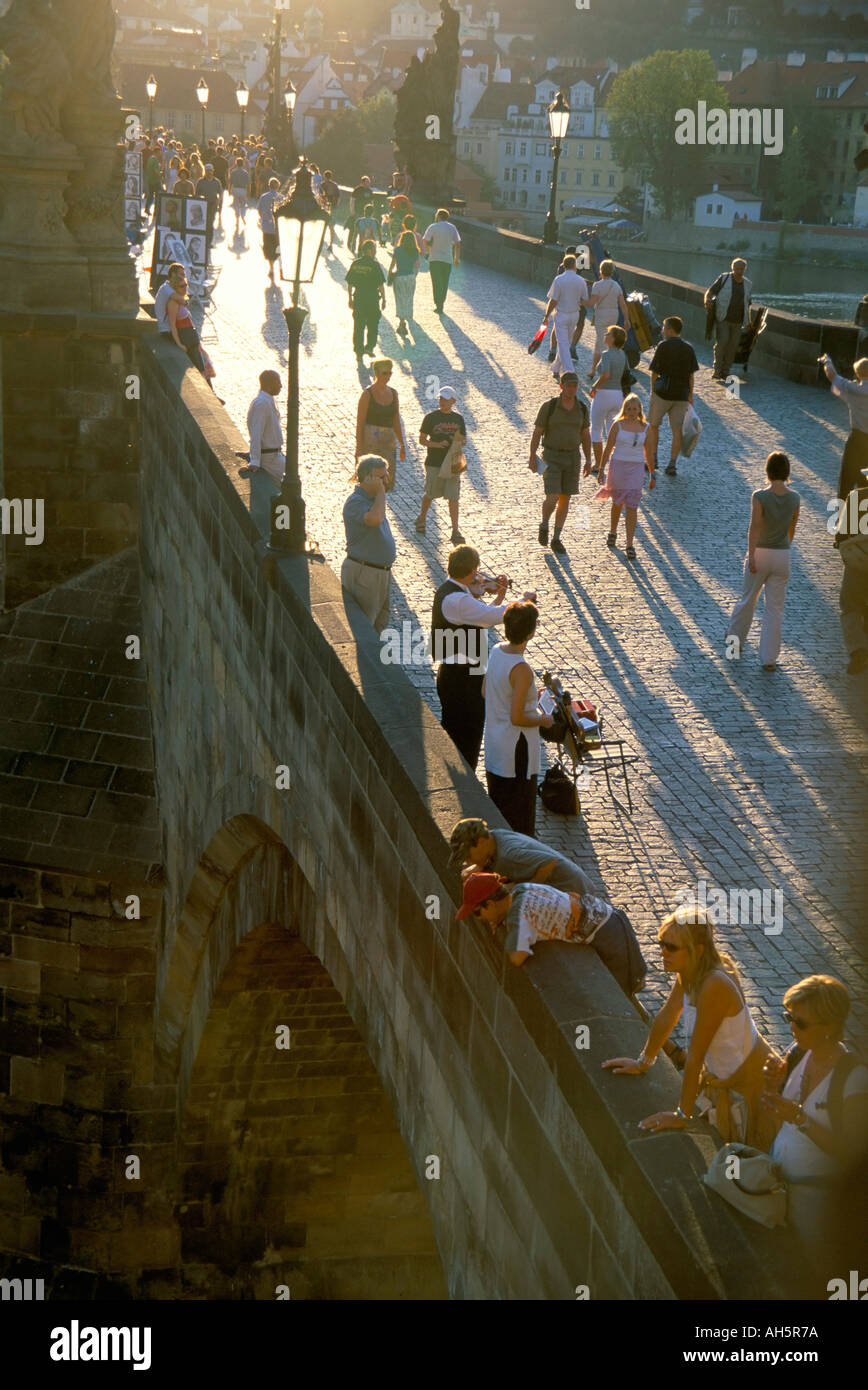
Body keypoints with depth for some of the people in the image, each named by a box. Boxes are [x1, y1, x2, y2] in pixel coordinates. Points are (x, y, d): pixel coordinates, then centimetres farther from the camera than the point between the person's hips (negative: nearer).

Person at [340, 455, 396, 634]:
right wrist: (381, 492, -27)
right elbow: (374, 519, -39)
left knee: (379, 623, 17)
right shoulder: (355, 502, -19)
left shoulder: (373, 498, 11)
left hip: (382, 572, 10)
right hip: (362, 573, -10)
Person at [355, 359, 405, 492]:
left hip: (388, 441, 5)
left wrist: (402, 445, 12)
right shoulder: (367, 394, -7)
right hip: (369, 440, -5)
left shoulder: (393, 393, 9)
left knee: (387, 480, 3)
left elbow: (396, 422, 15)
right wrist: (359, 448, -13)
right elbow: (359, 422, -8)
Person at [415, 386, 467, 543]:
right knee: (430, 494, 9)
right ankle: (421, 519, 37)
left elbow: (464, 440, 15)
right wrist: (437, 444, -18)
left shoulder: (458, 418, 7)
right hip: (434, 463, -2)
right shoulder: (431, 417, -2)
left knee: (453, 497, -2)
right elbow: (422, 439, -1)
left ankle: (455, 532, -1)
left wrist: (460, 443, -9)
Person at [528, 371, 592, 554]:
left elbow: (585, 435, 9)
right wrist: (532, 458, -9)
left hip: (572, 458, 4)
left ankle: (556, 539, 19)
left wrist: (588, 460, 7)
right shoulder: (549, 406, -12)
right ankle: (544, 524, 18)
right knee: (552, 498, -14)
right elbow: (537, 432, -7)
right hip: (551, 457, -4)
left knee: (565, 499, 7)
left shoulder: (581, 408, -1)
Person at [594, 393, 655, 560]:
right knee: (617, 503, 14)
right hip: (618, 465, -1)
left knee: (632, 507, -6)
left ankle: (630, 545, -5)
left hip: (636, 469, 1)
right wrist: (602, 469, -1)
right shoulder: (618, 425, -2)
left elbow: (648, 453, 11)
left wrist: (652, 474, 13)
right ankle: (612, 533, 39)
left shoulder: (645, 428, 3)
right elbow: (608, 449, 1)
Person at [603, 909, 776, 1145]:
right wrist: (643, 1063, 18)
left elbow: (695, 1054, -29)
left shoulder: (714, 985, -34)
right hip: (719, 1077, 8)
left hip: (748, 1081, -8)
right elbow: (667, 1017, 7)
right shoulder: (688, 971, -9)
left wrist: (683, 1115, -22)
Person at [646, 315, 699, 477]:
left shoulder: (663, 346, -9)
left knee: (653, 425, 15)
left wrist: (653, 391, 6)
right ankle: (672, 464, 1)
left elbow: (655, 372, -7)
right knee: (677, 430, 5)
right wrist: (690, 395, 14)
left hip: (663, 392, -3)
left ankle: (653, 459, 15)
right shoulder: (688, 347, 4)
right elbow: (692, 374, 6)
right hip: (682, 394, 3)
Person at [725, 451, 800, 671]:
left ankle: (736, 637, 43)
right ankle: (769, 658, 5)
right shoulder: (794, 498, -3)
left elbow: (755, 526, -22)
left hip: (760, 553, -2)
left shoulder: (760, 496, -14)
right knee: (775, 608, 6)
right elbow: (792, 528, 10)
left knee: (748, 598, 21)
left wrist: (751, 556, -24)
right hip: (782, 555, 2)